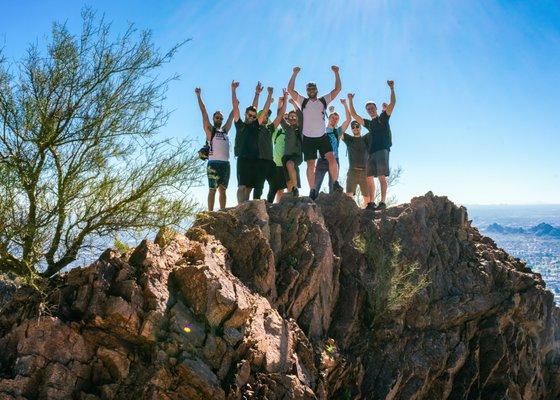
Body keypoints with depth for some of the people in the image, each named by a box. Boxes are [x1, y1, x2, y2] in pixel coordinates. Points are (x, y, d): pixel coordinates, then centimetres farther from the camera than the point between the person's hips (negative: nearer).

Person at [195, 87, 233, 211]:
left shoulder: (225, 130, 20)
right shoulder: (209, 129, 9)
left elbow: (232, 113, 21)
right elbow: (203, 112, 5)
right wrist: (198, 96, 3)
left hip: (225, 163, 5)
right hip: (213, 163, -5)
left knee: (223, 190, 3)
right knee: (212, 189, -7)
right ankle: (210, 213, -10)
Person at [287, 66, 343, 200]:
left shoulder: (323, 101, 9)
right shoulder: (303, 102, 5)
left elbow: (337, 89, 5)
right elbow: (290, 89, -4)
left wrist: (336, 73, -1)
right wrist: (295, 73, -8)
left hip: (322, 136, 1)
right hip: (308, 138, -1)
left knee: (331, 158, -16)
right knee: (310, 165, -1)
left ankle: (335, 183, -6)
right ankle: (312, 190, 4)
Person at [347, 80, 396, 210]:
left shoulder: (383, 118, 11)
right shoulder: (368, 123, 24)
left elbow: (392, 103, 1)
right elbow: (354, 115, 25)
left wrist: (392, 89, -9)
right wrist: (350, 101, 20)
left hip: (382, 150, -6)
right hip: (371, 152, 6)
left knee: (381, 177, -13)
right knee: (369, 178, -1)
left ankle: (383, 202, -16)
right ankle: (371, 203, 0)